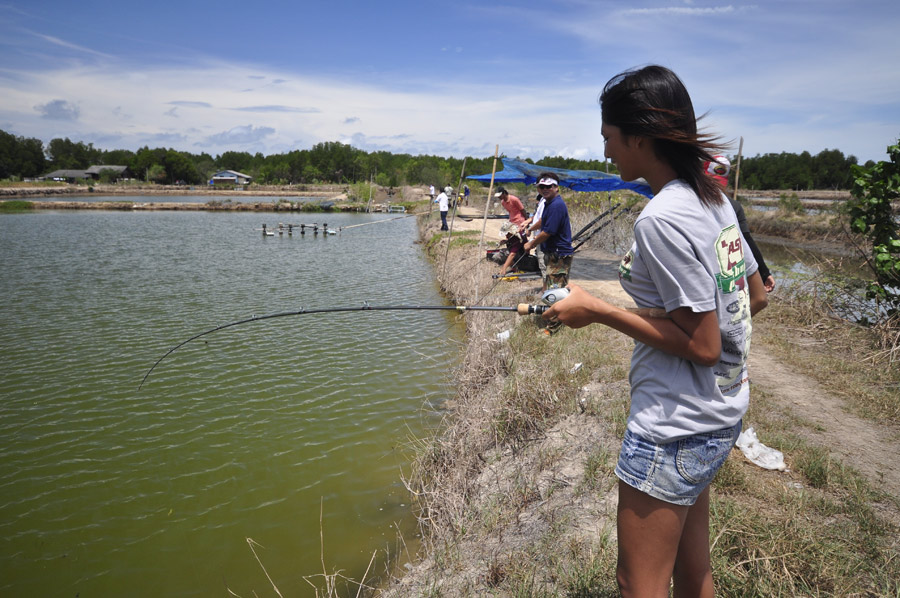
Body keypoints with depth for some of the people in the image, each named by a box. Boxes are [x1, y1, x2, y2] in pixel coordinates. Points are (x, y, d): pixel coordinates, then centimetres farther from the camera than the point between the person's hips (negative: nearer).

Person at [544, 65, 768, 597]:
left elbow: (703, 346, -21)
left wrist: (597, 311, -17)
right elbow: (756, 297, 16)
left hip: (674, 427, -9)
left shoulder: (661, 219, -22)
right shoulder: (715, 198, 7)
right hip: (721, 418, 9)